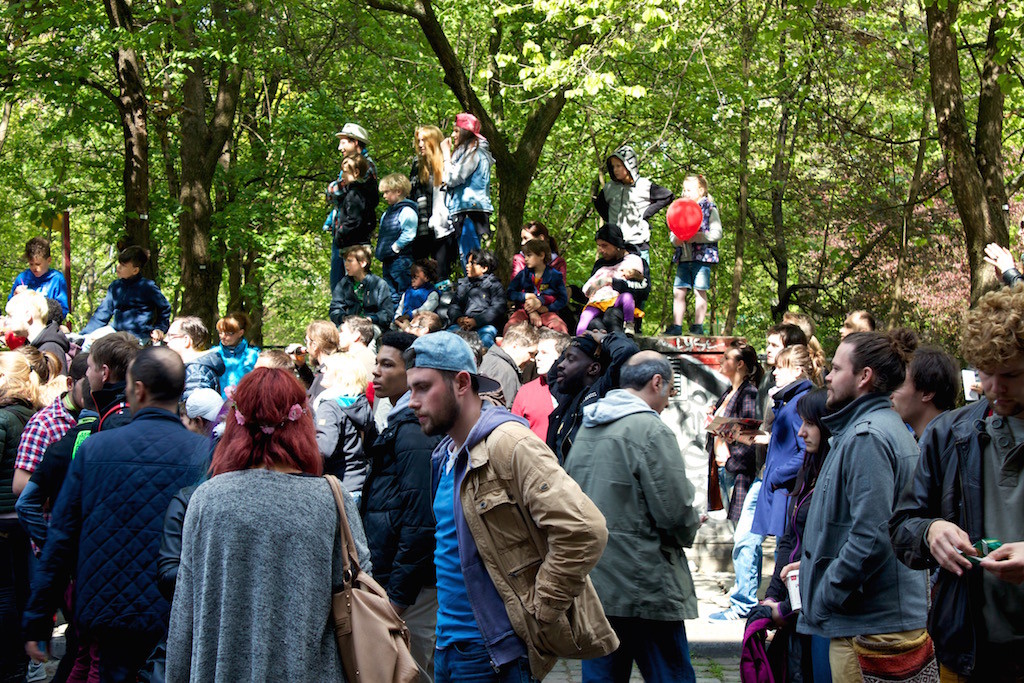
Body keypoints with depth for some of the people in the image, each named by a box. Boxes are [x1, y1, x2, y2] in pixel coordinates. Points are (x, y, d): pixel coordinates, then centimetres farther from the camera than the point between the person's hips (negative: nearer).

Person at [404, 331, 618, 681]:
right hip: (448, 647, 8)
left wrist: (539, 612, -20)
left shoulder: (507, 444, -16)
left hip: (495, 654, -8)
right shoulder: (445, 455, 11)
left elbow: (584, 529, -26)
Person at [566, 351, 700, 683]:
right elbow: (675, 511, -17)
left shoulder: (586, 429, 11)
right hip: (643, 588, -8)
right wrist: (691, 526, 7)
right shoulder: (651, 430, -13)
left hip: (591, 581, 8)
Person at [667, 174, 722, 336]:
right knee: (678, 292, 1)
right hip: (683, 258, 6)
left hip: (702, 256, -6)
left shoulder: (709, 209, 0)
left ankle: (698, 326, 3)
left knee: (700, 292, -3)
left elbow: (717, 233, -8)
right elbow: (673, 235, 19)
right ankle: (677, 326, 5)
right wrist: (675, 239, -5)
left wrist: (697, 237, -18)